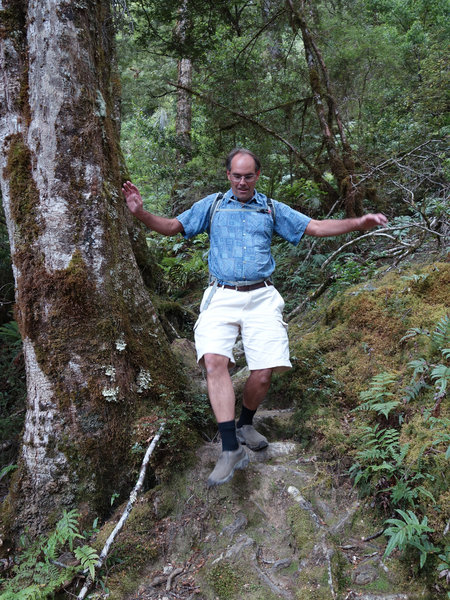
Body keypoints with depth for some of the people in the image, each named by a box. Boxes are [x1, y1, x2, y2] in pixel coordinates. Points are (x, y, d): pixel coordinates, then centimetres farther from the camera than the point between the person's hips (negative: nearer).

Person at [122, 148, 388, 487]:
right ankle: (231, 449, -20)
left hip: (261, 297, 1)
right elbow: (172, 227, 13)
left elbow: (316, 227, 14)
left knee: (264, 373, -10)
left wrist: (358, 223, 1)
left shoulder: (272, 210, 18)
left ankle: (245, 425, 21)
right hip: (222, 297, -1)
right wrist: (141, 213, -5)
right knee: (214, 360, -24)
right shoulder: (212, 205, 16)